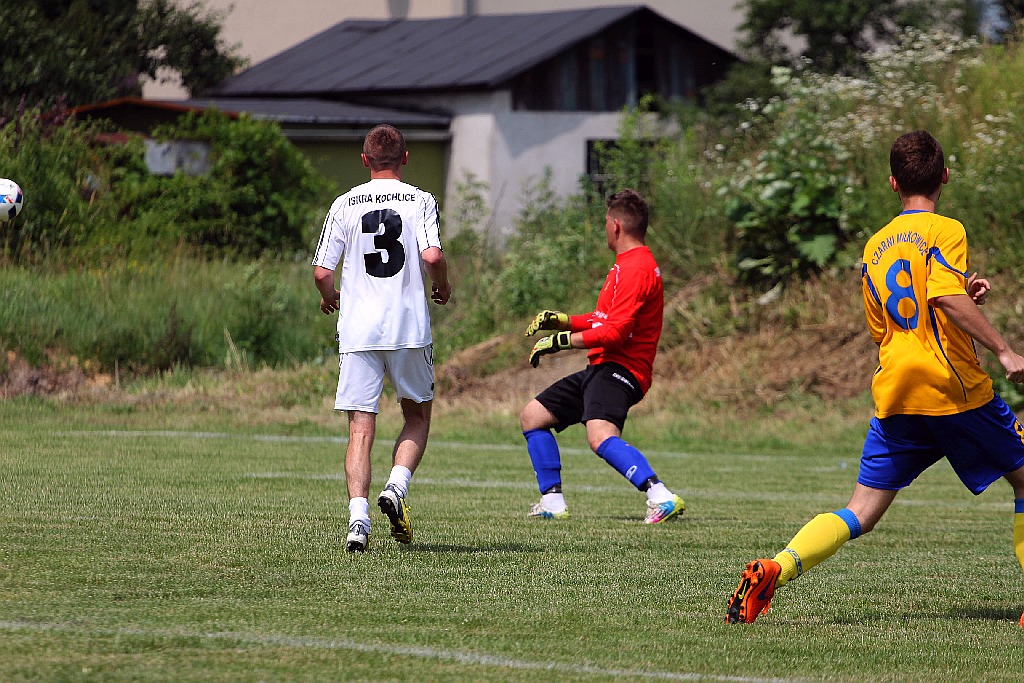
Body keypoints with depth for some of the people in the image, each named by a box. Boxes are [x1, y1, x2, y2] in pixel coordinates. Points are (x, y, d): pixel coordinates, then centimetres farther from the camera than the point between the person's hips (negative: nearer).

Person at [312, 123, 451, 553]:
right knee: (417, 416, 18)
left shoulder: (345, 204, 4)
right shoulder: (420, 201, 0)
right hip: (410, 328, -1)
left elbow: (322, 272, 0)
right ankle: (396, 487, -5)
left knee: (360, 429, 1)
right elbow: (432, 256, -14)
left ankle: (358, 515, -14)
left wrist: (330, 299, 22)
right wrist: (442, 287, 7)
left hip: (358, 331, 1)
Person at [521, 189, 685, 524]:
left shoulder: (635, 268, -14)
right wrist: (562, 320, 18)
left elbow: (616, 331, -22)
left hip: (619, 369, -11)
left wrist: (563, 340, -16)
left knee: (600, 436, -35)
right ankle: (553, 503, 14)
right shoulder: (629, 265, 20)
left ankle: (662, 497, -44)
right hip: (601, 368, 11)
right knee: (532, 416, 16)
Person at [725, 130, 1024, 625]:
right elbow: (947, 298, -22)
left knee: (860, 514, 2)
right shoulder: (945, 231, -4)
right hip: (955, 390, -5)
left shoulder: (874, 247, 17)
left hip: (894, 397, 5)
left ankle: (774, 569, -20)